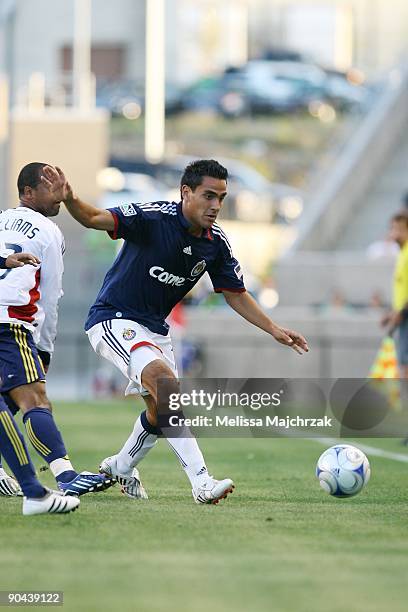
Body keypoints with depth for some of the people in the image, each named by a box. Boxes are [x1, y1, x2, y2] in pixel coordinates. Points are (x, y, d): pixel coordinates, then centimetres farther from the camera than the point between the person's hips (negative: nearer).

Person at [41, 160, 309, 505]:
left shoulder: (216, 243, -2)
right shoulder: (154, 218, -22)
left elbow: (235, 294, 10)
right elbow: (95, 219, -31)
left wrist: (274, 330, 3)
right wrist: (70, 200, -51)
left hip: (154, 328, 8)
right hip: (114, 319, -8)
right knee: (165, 380, -28)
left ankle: (120, 468, 43)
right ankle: (202, 483, -34)